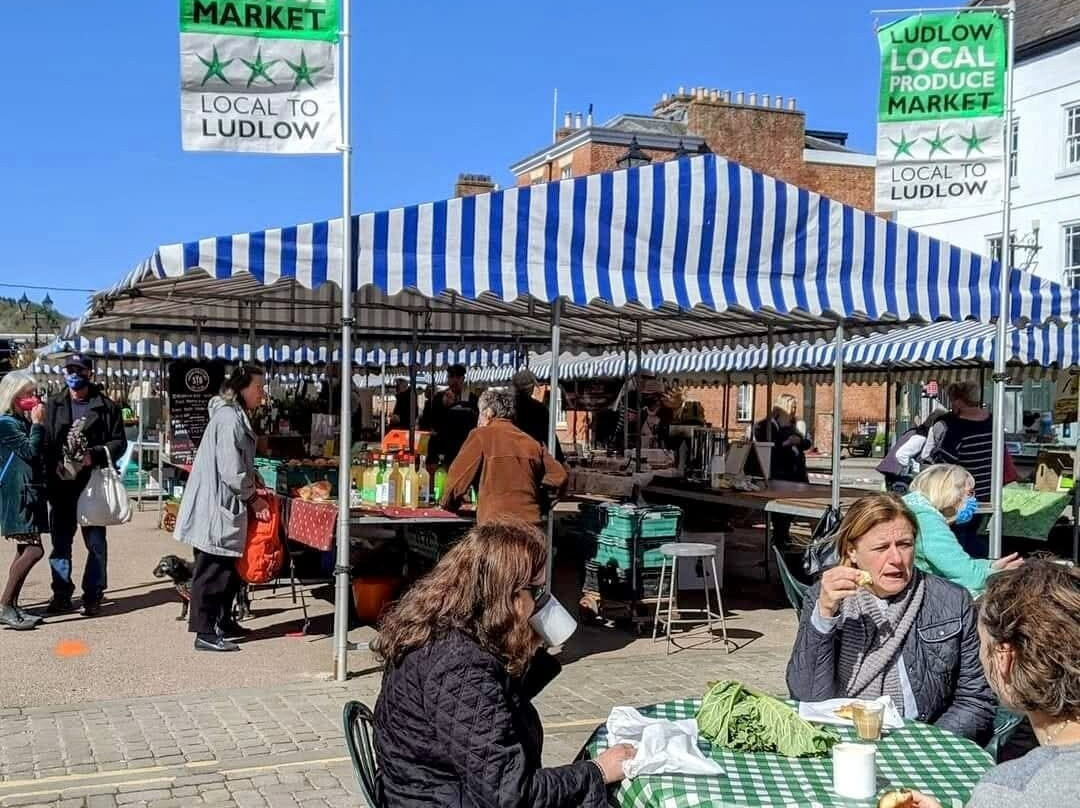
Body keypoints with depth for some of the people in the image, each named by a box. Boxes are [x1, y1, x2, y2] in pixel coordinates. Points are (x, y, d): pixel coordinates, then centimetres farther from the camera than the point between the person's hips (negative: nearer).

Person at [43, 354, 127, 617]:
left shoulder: (105, 406, 1)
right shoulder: (53, 405, 8)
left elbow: (119, 442, 0)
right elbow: (44, 441, 6)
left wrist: (95, 455, -15)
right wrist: (54, 466, -6)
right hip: (61, 484, 3)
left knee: (96, 541, 2)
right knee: (60, 541, 9)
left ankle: (93, 595, 12)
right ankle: (61, 594, 18)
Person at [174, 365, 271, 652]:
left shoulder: (236, 416, 14)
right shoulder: (229, 419, -18)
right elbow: (231, 470, -22)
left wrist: (255, 483, 9)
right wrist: (253, 496, -11)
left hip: (224, 505, 10)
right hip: (216, 507, -10)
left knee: (230, 568, 17)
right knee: (212, 570, -4)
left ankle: (222, 622, 28)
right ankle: (205, 634, 2)